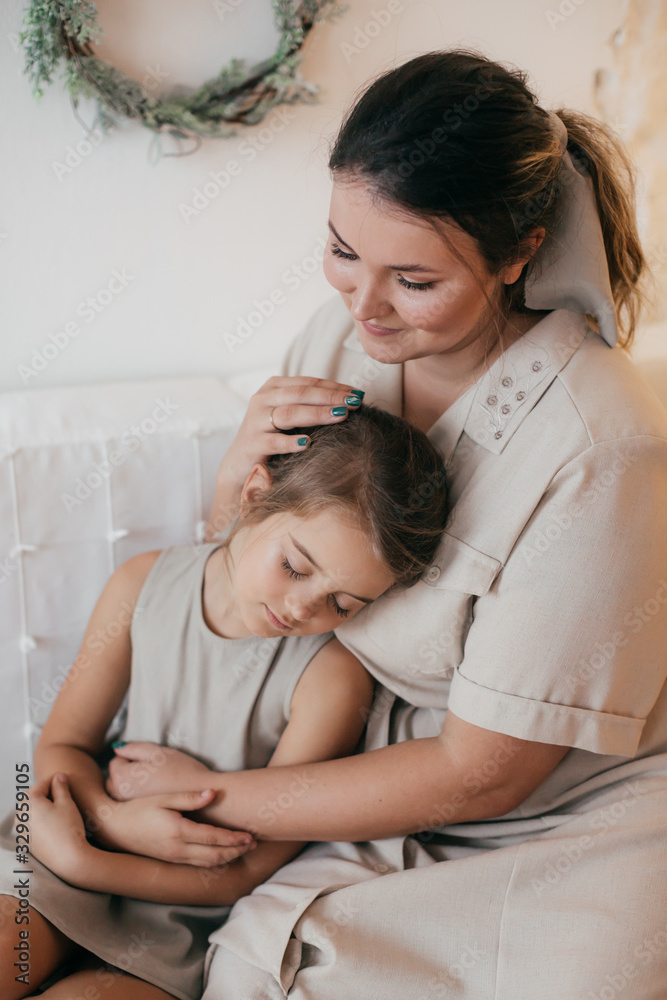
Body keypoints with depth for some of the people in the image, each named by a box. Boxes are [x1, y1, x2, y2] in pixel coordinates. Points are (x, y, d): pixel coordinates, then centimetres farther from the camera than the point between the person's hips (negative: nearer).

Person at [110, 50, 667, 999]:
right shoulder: (340, 336, -8)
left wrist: (217, 797, -13)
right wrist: (239, 474, -17)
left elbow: (481, 771, -20)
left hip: (579, 828, -4)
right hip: (398, 797, 4)